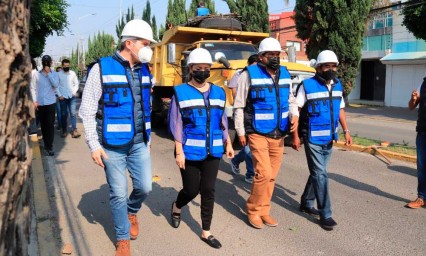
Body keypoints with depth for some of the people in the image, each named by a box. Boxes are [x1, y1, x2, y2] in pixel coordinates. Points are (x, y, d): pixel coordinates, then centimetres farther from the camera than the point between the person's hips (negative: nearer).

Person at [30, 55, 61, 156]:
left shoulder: (54, 74, 3)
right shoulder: (37, 74, 2)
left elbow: (55, 85, -13)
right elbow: (33, 88, 4)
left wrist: (48, 73, -14)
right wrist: (35, 100, -3)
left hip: (50, 102, -1)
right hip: (40, 103, 1)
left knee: (50, 125, -6)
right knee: (43, 125, 9)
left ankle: (49, 147, -4)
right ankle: (46, 144, 22)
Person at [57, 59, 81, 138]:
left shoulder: (73, 73, 5)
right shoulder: (58, 74, -1)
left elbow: (76, 84, 10)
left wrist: (74, 92, -3)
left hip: (72, 97, 1)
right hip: (63, 97, -1)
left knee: (73, 113, -7)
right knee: (64, 114, 6)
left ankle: (74, 130, -9)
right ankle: (64, 131, 15)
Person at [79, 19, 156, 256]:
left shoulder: (144, 70, 7)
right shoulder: (102, 68, -9)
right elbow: (87, 110, -7)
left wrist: (148, 138, 17)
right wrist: (94, 145, -11)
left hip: (139, 143, 5)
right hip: (113, 145, -4)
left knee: (145, 187, 6)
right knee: (118, 194, 4)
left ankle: (132, 212, 40)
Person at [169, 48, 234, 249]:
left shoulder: (218, 92, 7)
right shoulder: (181, 92, -6)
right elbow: (176, 124, -8)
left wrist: (228, 143, 12)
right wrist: (179, 151, -12)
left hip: (212, 151, 4)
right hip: (190, 152, -3)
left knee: (208, 191, 7)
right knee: (191, 190, 7)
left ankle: (206, 232, 21)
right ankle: (176, 208, 42)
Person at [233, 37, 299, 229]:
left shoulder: (285, 75, 8)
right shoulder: (250, 75, -8)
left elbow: (290, 100, 17)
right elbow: (238, 106, -4)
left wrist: (294, 115, -3)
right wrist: (240, 132, -5)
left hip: (278, 135, 6)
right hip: (258, 134, -5)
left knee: (271, 176, 10)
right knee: (263, 174, -10)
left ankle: (263, 211, 26)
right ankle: (253, 210, 13)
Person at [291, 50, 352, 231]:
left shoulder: (337, 86, 8)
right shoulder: (307, 86, -11)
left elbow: (340, 109, 16)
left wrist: (346, 131, 8)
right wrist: (295, 136, -14)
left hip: (328, 139, 6)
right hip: (313, 139, -6)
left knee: (317, 173, 16)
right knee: (320, 174, -5)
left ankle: (306, 203, 33)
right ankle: (325, 215, 4)